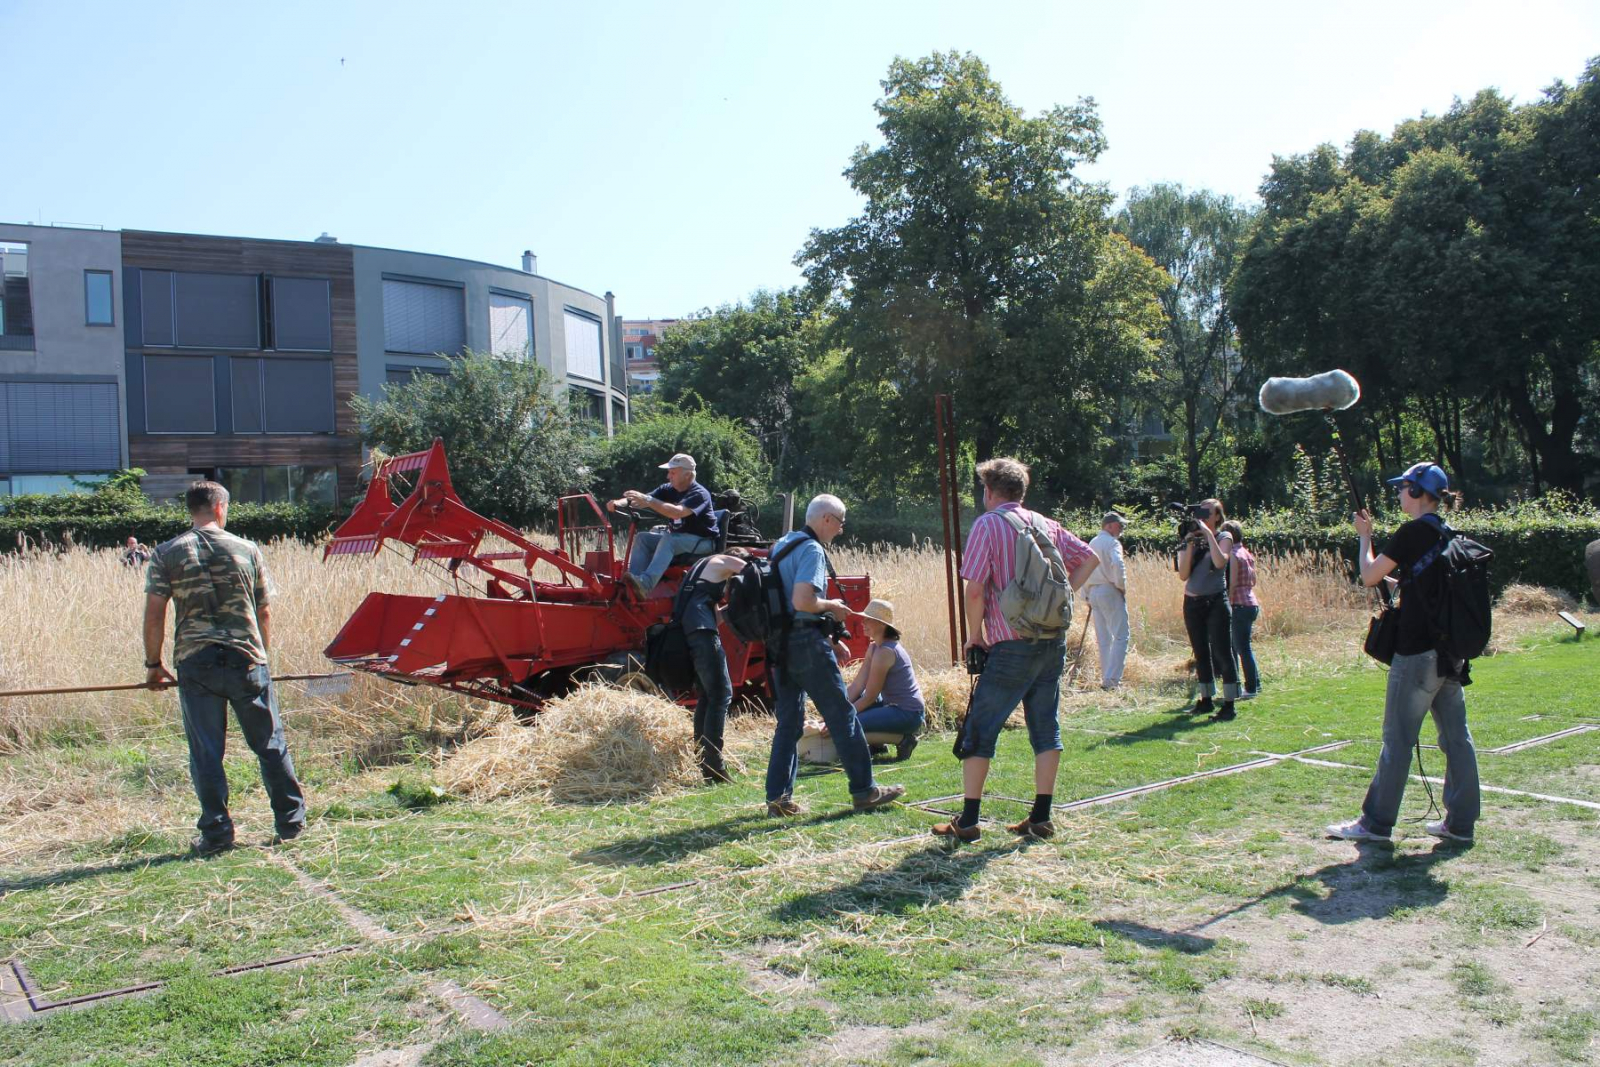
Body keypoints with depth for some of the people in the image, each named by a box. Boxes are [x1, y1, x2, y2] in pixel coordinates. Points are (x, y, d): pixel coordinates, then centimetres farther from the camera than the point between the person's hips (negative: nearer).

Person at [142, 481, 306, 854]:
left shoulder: (166, 554, 1)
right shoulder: (247, 550, 3)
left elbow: (154, 615, -2)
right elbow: (264, 612, 7)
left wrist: (153, 663, 8)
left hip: (194, 662, 0)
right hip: (246, 659, 0)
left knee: (205, 752, 7)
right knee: (270, 744, 11)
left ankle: (216, 832, 11)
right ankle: (291, 820, 18)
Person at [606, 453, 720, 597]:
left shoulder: (699, 494, -17)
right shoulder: (668, 490, 5)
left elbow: (677, 512, -34)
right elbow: (640, 500, -5)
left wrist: (648, 500, -38)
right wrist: (619, 503, -25)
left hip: (702, 541, -8)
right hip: (675, 536, 8)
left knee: (668, 539, -34)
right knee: (642, 538, -10)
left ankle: (646, 583, -48)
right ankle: (633, 583, -24)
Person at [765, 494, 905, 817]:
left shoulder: (780, 545, 15)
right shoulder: (812, 550, -13)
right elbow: (803, 601, -26)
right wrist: (831, 606, -7)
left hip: (780, 643, 9)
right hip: (807, 641, -9)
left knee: (788, 720, 12)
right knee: (842, 715, 1)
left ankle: (778, 797, 11)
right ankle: (864, 790, 9)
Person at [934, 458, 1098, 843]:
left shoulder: (988, 525, -7)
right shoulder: (1045, 524, 11)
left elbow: (975, 591, -13)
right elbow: (1090, 558, 17)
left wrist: (976, 634, 0)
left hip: (1013, 645, -6)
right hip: (1053, 640, 6)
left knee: (979, 730, 2)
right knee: (1046, 728, 12)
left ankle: (967, 821, 3)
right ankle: (1040, 818, 15)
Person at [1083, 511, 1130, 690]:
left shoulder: (1092, 543, 16)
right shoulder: (1112, 542, -8)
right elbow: (1117, 564, -26)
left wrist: (1087, 595, 20)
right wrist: (1122, 586, -12)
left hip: (1093, 593, 8)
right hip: (1110, 591, -8)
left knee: (1103, 639, 12)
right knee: (1120, 636, -6)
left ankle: (1106, 678, 14)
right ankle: (1111, 679, -13)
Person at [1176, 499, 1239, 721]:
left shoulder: (1223, 538, 1)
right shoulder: (1189, 540, 8)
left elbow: (1220, 562, -20)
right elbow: (1183, 574, -3)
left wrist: (1208, 534, -16)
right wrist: (1190, 545, -10)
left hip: (1216, 601, -4)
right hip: (1192, 603, 4)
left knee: (1222, 652, -7)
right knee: (1201, 653, 10)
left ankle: (1229, 704, -7)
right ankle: (1206, 700, 20)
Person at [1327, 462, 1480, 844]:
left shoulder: (1413, 532, -13)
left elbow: (1369, 576, -7)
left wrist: (1365, 536, 5)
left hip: (1417, 651, -8)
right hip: (1449, 650, 8)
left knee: (1398, 739, -2)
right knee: (1456, 736, 10)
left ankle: (1376, 823, 5)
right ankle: (1460, 822, 15)